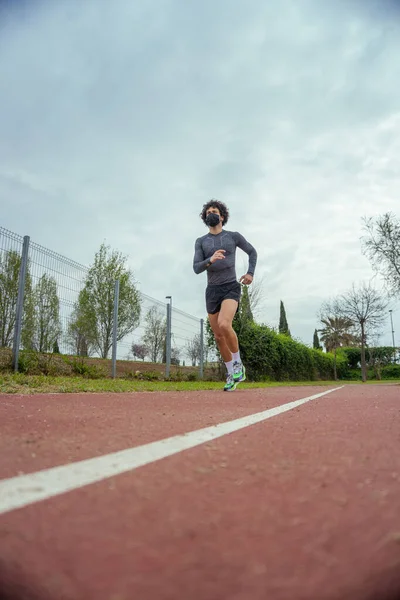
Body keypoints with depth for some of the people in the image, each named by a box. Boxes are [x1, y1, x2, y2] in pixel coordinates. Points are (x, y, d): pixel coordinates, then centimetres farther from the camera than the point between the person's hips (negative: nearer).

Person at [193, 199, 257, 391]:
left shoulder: (234, 236, 4)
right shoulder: (201, 241, 8)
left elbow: (252, 252, 20)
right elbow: (196, 268, -3)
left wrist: (250, 273, 4)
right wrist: (210, 260, -24)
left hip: (231, 288, -3)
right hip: (212, 291, 4)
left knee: (224, 325, -30)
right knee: (218, 336, 4)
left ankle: (238, 363, -7)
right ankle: (231, 375, 23)